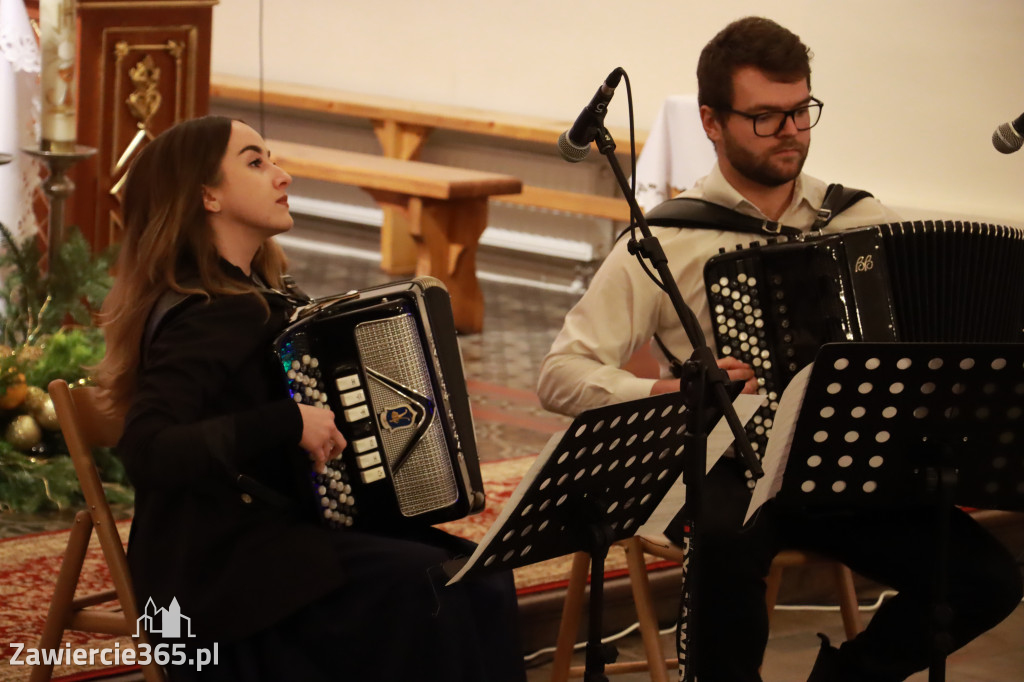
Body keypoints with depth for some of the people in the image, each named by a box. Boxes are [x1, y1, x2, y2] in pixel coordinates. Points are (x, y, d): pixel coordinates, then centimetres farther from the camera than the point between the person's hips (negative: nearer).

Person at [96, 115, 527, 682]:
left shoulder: (254, 294, 13)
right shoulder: (202, 316, -18)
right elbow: (147, 451, -31)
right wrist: (288, 423, -30)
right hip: (217, 564, -10)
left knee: (482, 576, -7)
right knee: (424, 586, -24)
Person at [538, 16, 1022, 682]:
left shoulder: (860, 219, 9)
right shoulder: (666, 241, -1)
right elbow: (560, 376, -5)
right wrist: (669, 393, -20)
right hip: (726, 471, -3)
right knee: (730, 536, -38)